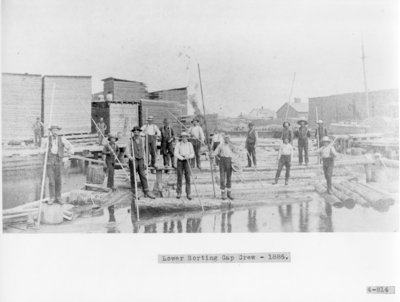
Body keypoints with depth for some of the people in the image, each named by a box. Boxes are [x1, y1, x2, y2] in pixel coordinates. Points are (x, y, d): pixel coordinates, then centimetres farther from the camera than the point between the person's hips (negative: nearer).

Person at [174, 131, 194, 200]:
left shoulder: (190, 144, 5)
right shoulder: (178, 144, 0)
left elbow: (192, 154, 3)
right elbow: (175, 153, -8)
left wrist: (188, 156, -18)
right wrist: (182, 158, -21)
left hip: (187, 162, 1)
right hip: (180, 161, -1)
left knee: (188, 178, -6)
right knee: (179, 177, -2)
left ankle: (188, 194, -4)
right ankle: (178, 193, 6)